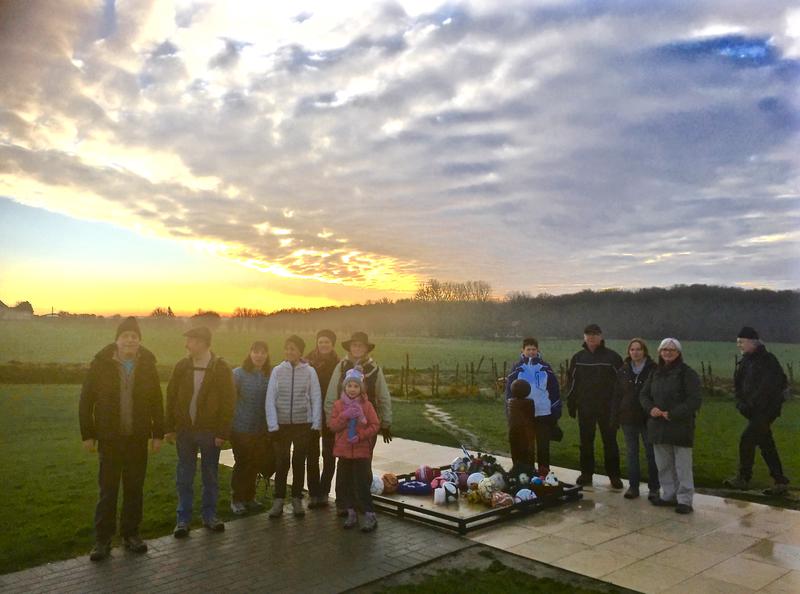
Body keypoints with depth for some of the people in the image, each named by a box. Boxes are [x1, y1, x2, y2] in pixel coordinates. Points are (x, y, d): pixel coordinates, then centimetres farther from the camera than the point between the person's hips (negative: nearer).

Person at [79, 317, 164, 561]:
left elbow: (157, 402, 4)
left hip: (138, 439, 2)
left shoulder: (148, 365, 2)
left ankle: (131, 534, 23)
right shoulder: (101, 364, -4)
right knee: (107, 491, 4)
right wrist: (88, 434, -4)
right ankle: (102, 540, 16)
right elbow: (86, 400, -1)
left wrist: (158, 434, 1)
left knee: (134, 489, 10)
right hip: (109, 438, -2)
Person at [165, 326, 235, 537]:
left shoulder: (221, 368, -8)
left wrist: (223, 432, -13)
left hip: (210, 431, -2)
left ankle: (209, 515, 24)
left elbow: (228, 401, -9)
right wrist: (170, 428, 1)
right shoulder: (182, 366, 1)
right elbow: (171, 397, 5)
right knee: (184, 477, 9)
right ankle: (183, 518, 19)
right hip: (184, 430, 2)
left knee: (211, 476, 10)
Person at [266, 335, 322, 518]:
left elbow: (316, 398, -1)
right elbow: (270, 398, -2)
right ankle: (278, 501, 14)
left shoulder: (309, 371, -3)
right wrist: (273, 424, -7)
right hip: (282, 424, 0)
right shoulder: (277, 370, -2)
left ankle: (297, 499, 22)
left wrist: (316, 424, -5)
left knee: (299, 462, 9)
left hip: (303, 423, 0)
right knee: (281, 462, 3)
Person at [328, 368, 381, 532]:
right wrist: (344, 416, -20)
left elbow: (375, 425, -6)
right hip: (344, 450, 3)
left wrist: (360, 436, -18)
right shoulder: (338, 405, 2)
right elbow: (332, 425, -4)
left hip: (361, 450, -3)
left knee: (362, 484, -4)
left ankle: (370, 516, 6)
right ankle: (351, 513, 25)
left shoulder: (366, 405, -4)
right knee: (344, 483, 10)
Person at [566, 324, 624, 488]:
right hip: (585, 408, 3)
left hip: (607, 408, -3)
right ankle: (586, 473, 21)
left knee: (610, 442, 5)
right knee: (586, 442, 10)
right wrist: (571, 405, 6)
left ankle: (614, 475, 16)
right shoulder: (577, 358, 6)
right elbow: (572, 383, 9)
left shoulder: (612, 357, -3)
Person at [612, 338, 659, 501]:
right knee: (631, 453, 9)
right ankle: (633, 486, 18)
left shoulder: (653, 370, -5)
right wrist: (615, 418, 4)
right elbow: (617, 395, 8)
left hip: (648, 418, -3)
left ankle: (653, 488, 16)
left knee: (651, 454, 5)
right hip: (628, 418, 3)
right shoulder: (623, 371, 6)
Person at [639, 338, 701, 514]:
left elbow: (694, 400, -13)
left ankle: (685, 500, 7)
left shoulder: (687, 373, -7)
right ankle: (668, 495, 25)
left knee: (682, 466, -1)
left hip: (680, 426, -6)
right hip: (658, 426, 6)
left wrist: (673, 414, -18)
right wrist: (651, 408, -7)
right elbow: (644, 394, 14)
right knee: (663, 465, 13)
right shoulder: (655, 373, 12)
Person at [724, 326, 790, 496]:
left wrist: (751, 404, -18)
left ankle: (743, 478, -2)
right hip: (754, 410, 8)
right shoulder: (745, 361, 11)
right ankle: (781, 482, 19)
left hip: (766, 409, -8)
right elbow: (738, 385, 12)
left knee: (746, 440, -11)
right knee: (766, 445, 11)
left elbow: (768, 387, -20)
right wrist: (741, 403, -3)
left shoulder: (767, 360, -13)